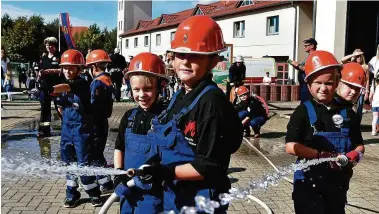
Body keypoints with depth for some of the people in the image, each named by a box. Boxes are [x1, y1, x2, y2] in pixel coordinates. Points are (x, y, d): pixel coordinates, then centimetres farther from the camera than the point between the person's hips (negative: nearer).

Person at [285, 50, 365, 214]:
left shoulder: (347, 113, 3)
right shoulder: (303, 111, -9)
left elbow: (359, 145, 10)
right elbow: (291, 146, -17)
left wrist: (355, 155, -13)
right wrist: (322, 156, -24)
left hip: (338, 182, 4)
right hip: (309, 182, -4)